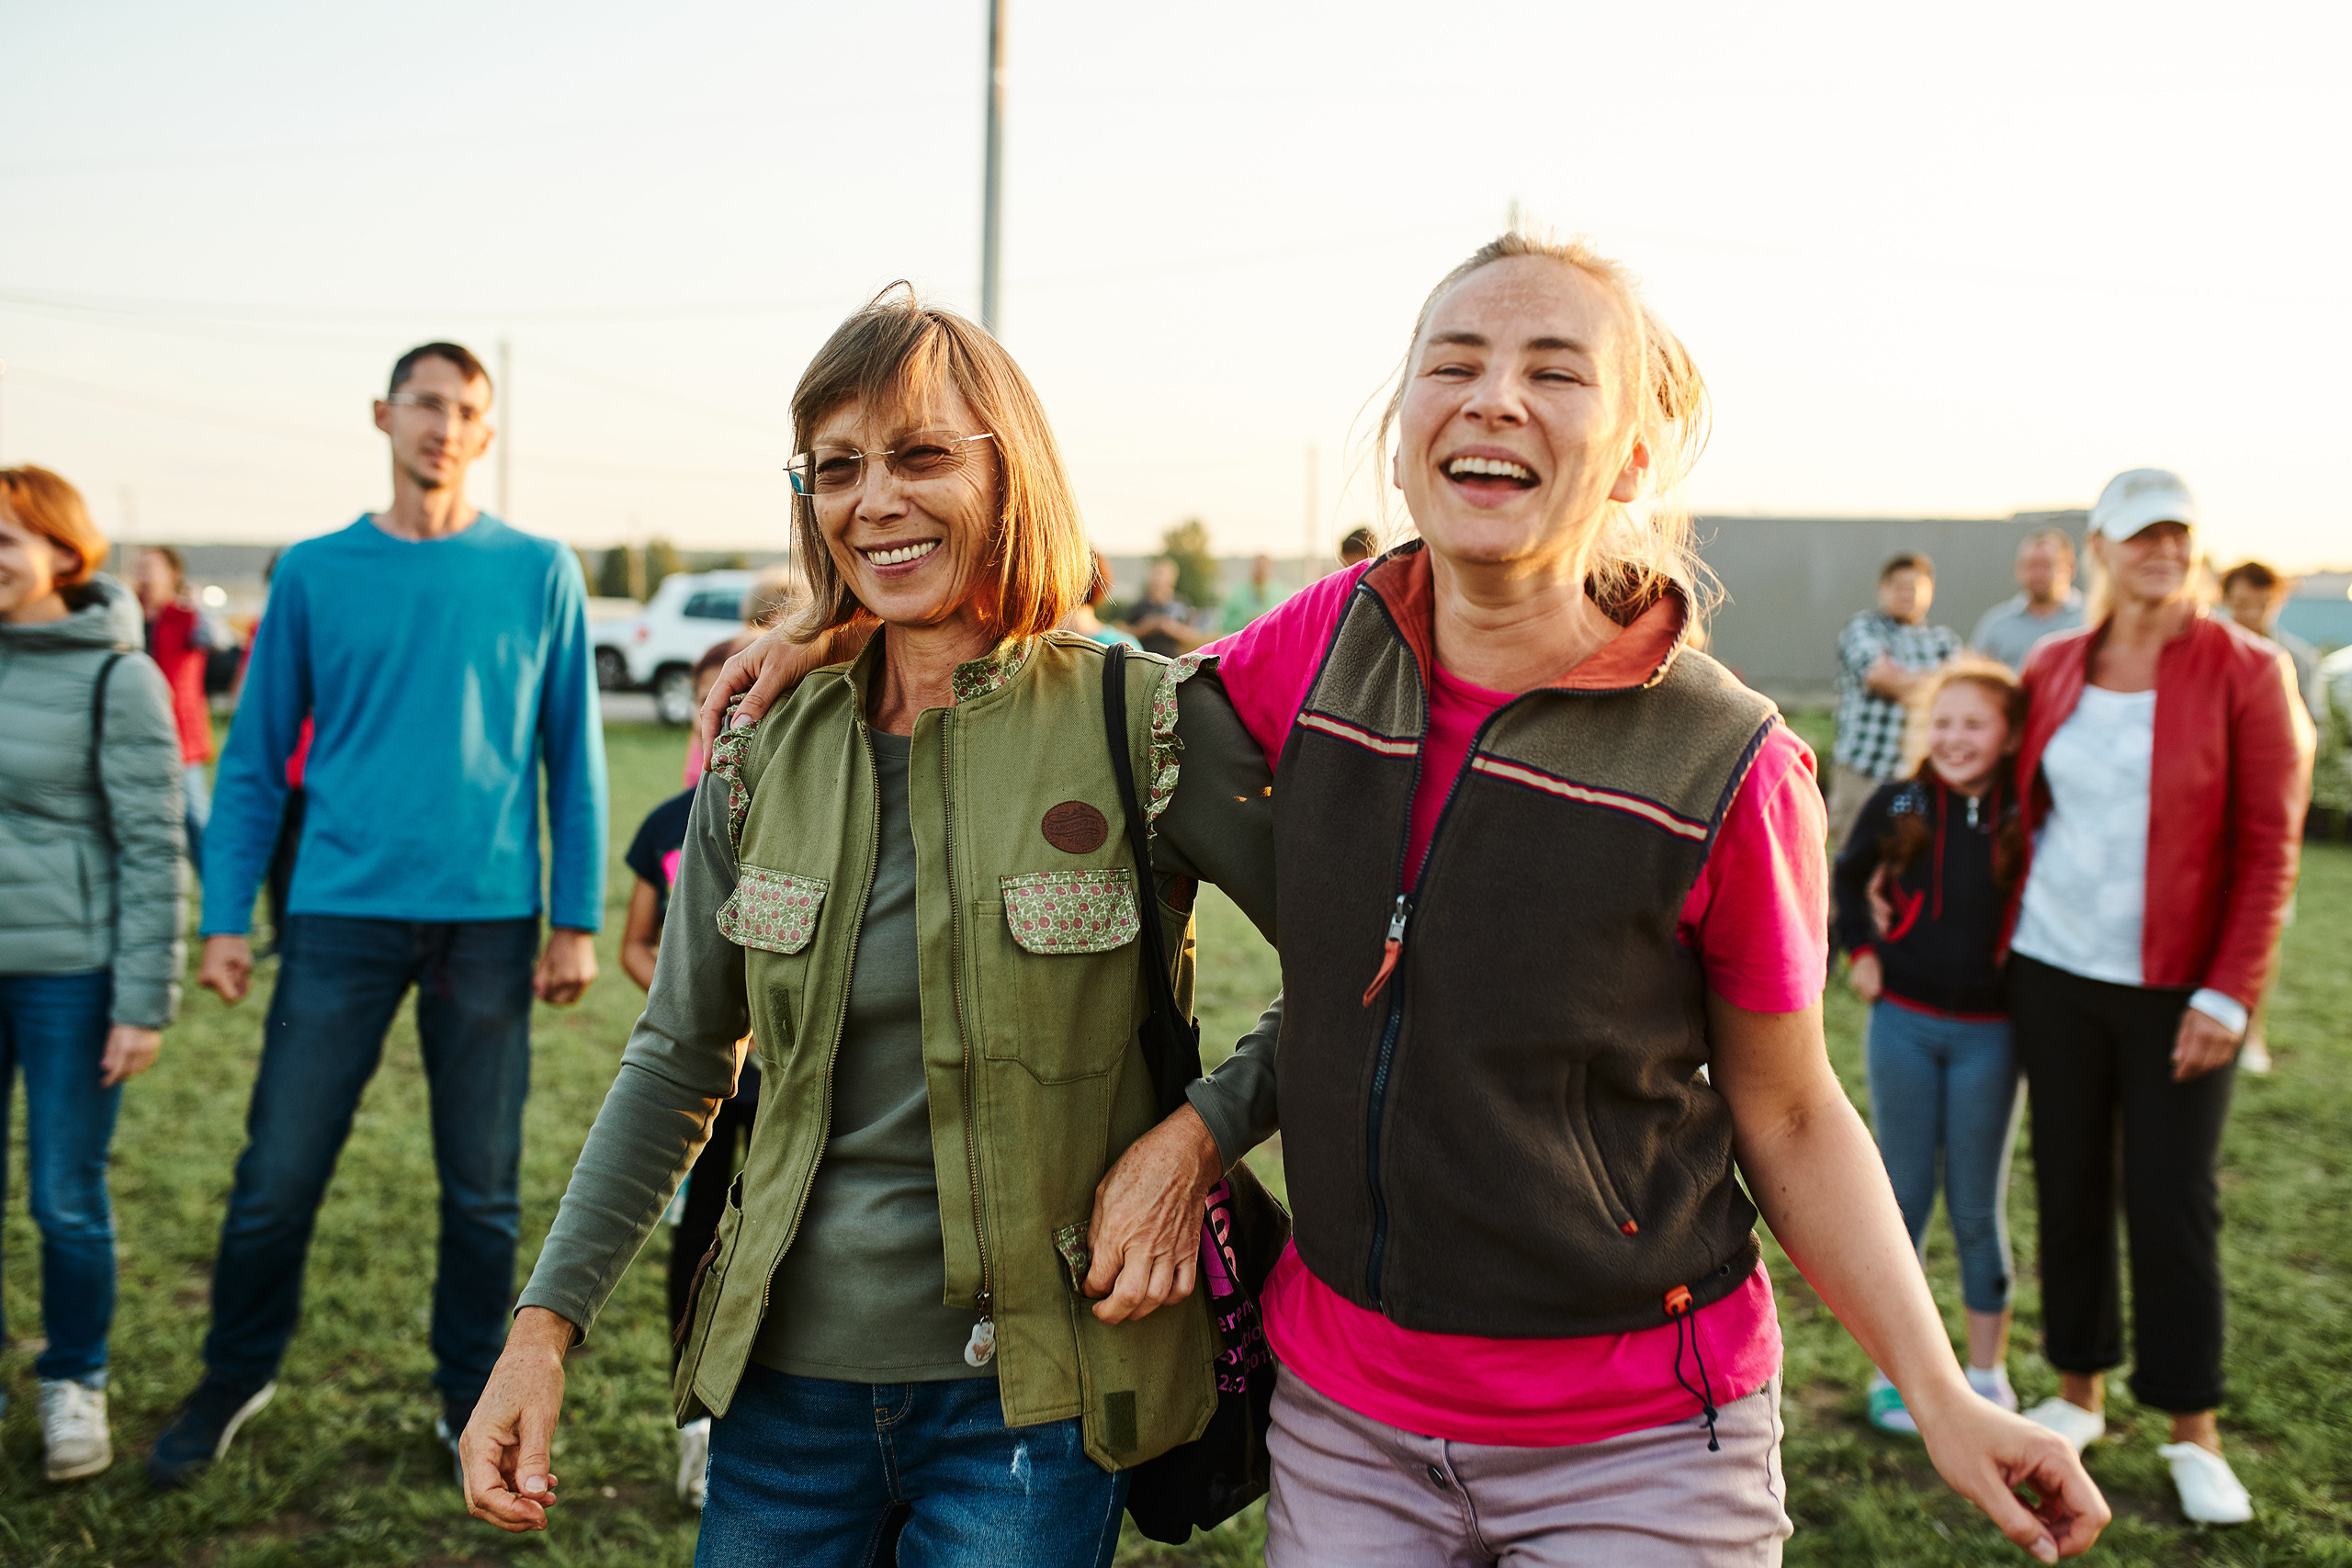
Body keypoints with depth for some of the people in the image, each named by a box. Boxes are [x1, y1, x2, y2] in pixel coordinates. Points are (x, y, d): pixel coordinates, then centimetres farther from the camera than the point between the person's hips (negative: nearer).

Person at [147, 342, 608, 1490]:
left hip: (488, 920, 0)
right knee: (277, 1177, 4)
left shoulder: (539, 574, 3)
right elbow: (255, 757, 7)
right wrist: (225, 917, 1)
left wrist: (577, 920, 0)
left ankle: (470, 1398, 26)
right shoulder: (315, 573, 6)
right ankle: (235, 1378, 28)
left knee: (482, 1188, 8)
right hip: (342, 914, 0)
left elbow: (572, 758, 4)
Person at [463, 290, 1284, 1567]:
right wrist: (545, 1320, 2)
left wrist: (1197, 1131, -17)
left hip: (1027, 1399, -3)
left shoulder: (1149, 726, -10)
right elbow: (679, 1060, 8)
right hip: (786, 1376, 4)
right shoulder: (765, 752, 2)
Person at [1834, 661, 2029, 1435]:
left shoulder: (2029, 817, -8)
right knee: (1904, 1196, 9)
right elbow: (1848, 877, 15)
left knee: (1978, 1206, 9)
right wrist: (1860, 950, 5)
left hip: (1990, 1033, -1)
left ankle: (1986, 1372, 23)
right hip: (1903, 1023, 1)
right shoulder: (1898, 806, -3)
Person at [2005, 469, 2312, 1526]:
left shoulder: (2243, 672, -7)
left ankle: (2194, 1433, 16)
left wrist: (2229, 994, -12)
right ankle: (2079, 1392, 26)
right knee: (2069, 1183, 11)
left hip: (2177, 987, -3)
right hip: (2052, 969, 3)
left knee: (2174, 1200, 1)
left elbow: (2269, 847, -7)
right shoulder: (2052, 669, 4)